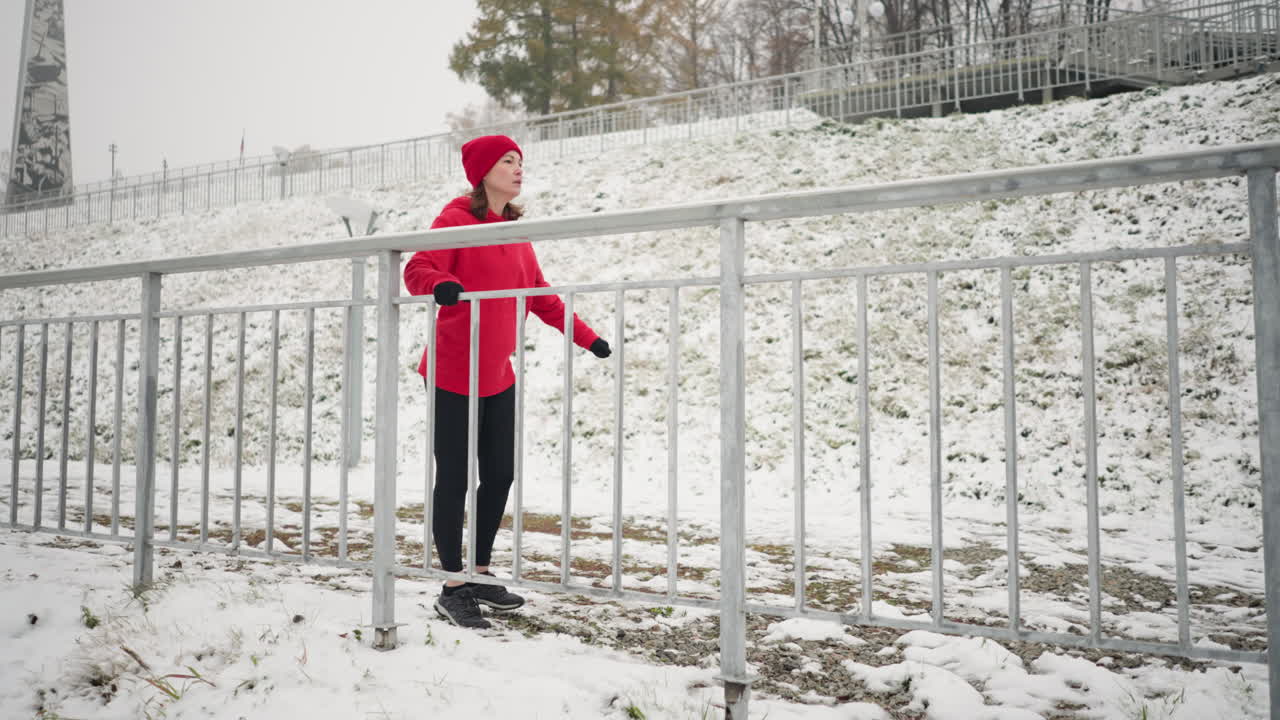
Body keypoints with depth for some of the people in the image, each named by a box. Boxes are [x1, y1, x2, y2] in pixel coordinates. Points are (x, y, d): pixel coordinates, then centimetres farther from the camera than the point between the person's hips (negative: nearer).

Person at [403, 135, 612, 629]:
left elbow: (539, 295, 17)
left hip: (498, 376, 7)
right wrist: (441, 284, -40)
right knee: (454, 479, 0)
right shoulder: (456, 218, -7)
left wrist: (587, 338, 15)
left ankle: (481, 575, 26)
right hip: (453, 374, -7)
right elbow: (417, 269, -17)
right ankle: (453, 589, 13)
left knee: (500, 475, 10)